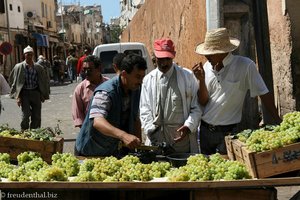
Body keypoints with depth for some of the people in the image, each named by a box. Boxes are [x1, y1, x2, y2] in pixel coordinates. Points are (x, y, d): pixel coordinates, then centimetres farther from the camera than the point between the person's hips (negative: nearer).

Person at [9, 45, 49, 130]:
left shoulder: (38, 67, 3)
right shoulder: (19, 67, -3)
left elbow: (44, 82, 11)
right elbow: (13, 81, -1)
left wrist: (43, 95, 8)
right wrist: (17, 96, -6)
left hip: (36, 93, 3)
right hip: (24, 94, -3)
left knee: (37, 117, 7)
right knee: (25, 115, -9)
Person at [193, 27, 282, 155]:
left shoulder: (245, 66, -14)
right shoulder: (207, 67, 0)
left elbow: (263, 94, -8)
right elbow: (203, 102, 2)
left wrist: (279, 122, -9)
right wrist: (201, 80, -14)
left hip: (228, 132, -5)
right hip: (205, 129, 5)